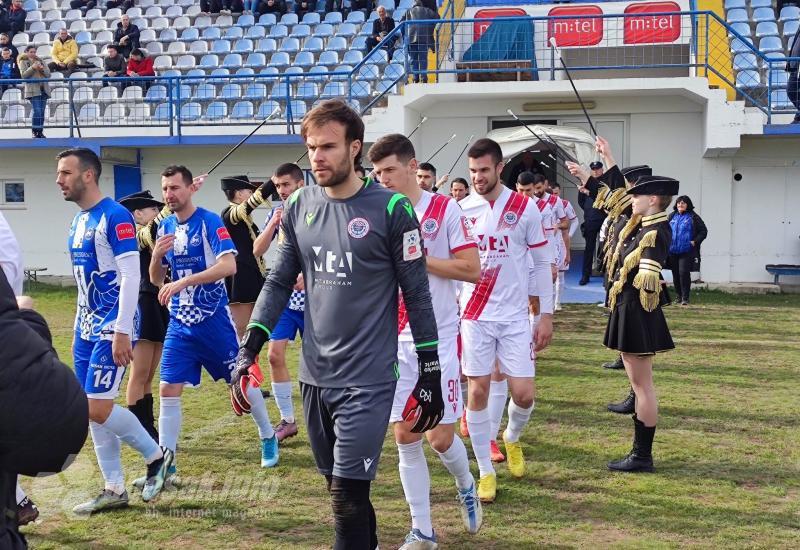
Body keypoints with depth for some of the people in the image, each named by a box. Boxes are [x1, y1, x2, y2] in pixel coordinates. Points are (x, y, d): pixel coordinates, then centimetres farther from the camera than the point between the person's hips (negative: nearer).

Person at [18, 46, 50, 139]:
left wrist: (42, 69, -6)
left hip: (43, 89, 5)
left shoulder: (40, 61, 20)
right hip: (33, 90, -4)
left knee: (41, 111, 4)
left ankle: (40, 130, 10)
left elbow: (48, 74, 13)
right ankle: (35, 131, -8)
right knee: (36, 111, -15)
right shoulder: (23, 62, 8)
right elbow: (24, 75, -5)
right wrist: (32, 68, -16)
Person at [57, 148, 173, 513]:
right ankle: (114, 490, 17)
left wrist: (122, 331, -22)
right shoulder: (77, 221, 13)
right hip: (86, 329, 9)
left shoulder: (115, 216, -14)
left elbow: (131, 275, -19)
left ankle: (157, 456, 12)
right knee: (92, 411, 8)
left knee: (98, 410, -9)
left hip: (112, 329, -9)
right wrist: (78, 330, 19)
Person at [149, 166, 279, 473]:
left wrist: (183, 281, -30)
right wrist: (156, 255, -10)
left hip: (213, 319, -5)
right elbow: (155, 280, 11)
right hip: (179, 324, 5)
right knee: (168, 390, -1)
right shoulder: (165, 227, 7)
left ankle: (268, 438, 29)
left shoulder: (209, 222, -11)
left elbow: (229, 266, -25)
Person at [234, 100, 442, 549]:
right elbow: (280, 282, 11)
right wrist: (249, 349, 2)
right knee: (341, 489, 16)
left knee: (348, 496, -5)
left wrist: (431, 375, -5)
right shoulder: (299, 206, 4)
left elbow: (416, 294, -6)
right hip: (315, 376, 5)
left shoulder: (390, 208, -10)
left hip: (368, 378, -5)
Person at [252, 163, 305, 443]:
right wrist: (272, 225, -11)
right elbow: (257, 251, 4)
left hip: (311, 297, -4)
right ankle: (287, 420, 8)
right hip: (282, 297, 4)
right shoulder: (276, 213, 6)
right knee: (275, 355, -4)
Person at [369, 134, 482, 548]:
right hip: (395, 339, 3)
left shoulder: (444, 209, -6)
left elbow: (472, 269, -11)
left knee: (441, 436, -2)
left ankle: (466, 486, 33)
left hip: (439, 338, -3)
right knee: (405, 438, 4)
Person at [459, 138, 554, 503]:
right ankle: (486, 472, 16)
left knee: (524, 394, -3)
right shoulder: (461, 209, 1)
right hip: (474, 316, 1)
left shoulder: (525, 207, -2)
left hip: (514, 316, -1)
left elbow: (542, 263, 3)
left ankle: (512, 438, 31)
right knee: (478, 391, 2)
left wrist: (547, 314, 0)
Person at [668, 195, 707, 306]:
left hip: (686, 252, -4)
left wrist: (695, 241, -8)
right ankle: (679, 296, 23)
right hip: (673, 251, 4)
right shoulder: (672, 216, 9)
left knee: (684, 273, -11)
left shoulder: (693, 217, -1)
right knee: (675, 274, 10)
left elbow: (703, 231, 2)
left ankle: (685, 298, -3)